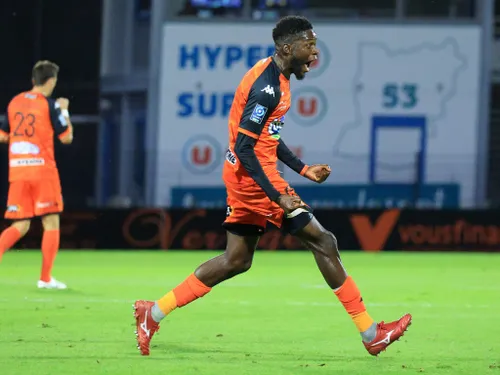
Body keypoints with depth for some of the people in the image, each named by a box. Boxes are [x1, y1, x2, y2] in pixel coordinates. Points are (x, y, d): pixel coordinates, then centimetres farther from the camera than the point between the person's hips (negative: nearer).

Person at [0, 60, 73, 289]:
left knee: (20, 226, 9)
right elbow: (66, 137, -2)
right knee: (51, 224, 3)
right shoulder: (49, 105, -7)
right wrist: (64, 111, 11)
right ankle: (45, 278, 0)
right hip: (43, 170, -5)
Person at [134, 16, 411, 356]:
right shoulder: (268, 88, -20)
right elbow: (244, 147, -23)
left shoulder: (274, 78, 12)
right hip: (255, 177, -10)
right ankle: (370, 334, -1)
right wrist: (278, 197, -25)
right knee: (322, 241, -5)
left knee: (236, 260, 14)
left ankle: (154, 313, 15)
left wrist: (304, 170, 18)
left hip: (243, 176, 10)